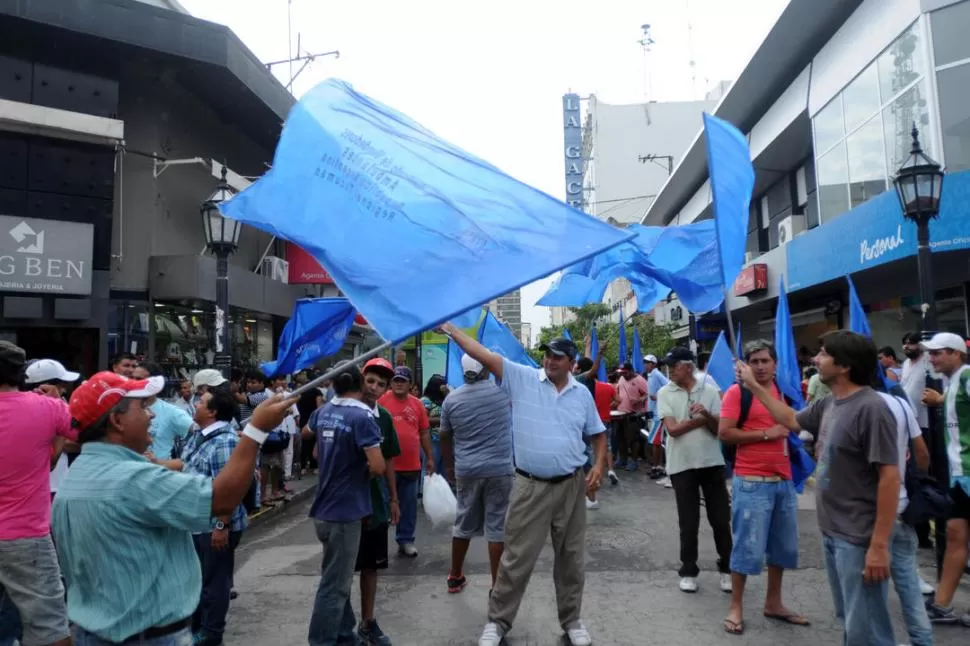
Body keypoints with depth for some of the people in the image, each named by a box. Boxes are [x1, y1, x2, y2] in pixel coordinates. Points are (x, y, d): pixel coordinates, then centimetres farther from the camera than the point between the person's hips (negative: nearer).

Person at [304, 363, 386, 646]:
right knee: (335, 585, 1)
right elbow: (378, 467, -26)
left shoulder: (323, 412, 4)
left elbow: (306, 431, 27)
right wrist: (367, 472, -4)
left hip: (325, 508, 8)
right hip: (345, 511, -8)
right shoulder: (363, 417, -20)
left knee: (337, 579, 20)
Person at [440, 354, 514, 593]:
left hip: (465, 471, 3)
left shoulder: (451, 399, 1)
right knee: (497, 527, 3)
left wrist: (449, 467, 20)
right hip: (499, 469, -3)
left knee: (463, 524, 16)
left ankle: (455, 577, 30)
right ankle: (496, 585, 9)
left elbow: (445, 437, 9)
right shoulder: (503, 391, -7)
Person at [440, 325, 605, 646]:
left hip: (571, 485, 3)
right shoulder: (522, 378, -4)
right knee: (516, 558, 5)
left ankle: (571, 620, 33)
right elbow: (485, 356, -13)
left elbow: (598, 434, 15)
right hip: (530, 486, -2)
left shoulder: (582, 393, 5)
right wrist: (450, 329, -20)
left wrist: (599, 465, -1)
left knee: (571, 557, 15)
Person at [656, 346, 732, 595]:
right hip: (682, 465, -1)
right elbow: (673, 428, -12)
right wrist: (702, 420, -10)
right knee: (688, 521, 5)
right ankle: (688, 571, 19)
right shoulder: (665, 393, -3)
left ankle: (726, 568, 25)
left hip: (712, 462, 1)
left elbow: (719, 429, -2)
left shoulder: (710, 391, 1)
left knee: (721, 518, 7)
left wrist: (707, 415, -20)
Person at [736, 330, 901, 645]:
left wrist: (880, 545, -22)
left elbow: (890, 476, -21)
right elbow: (792, 420, 24)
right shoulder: (828, 403, 6)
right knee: (849, 621, 22)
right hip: (831, 532, 9)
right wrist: (753, 386, 24)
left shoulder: (870, 408, -19)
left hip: (859, 538, -8)